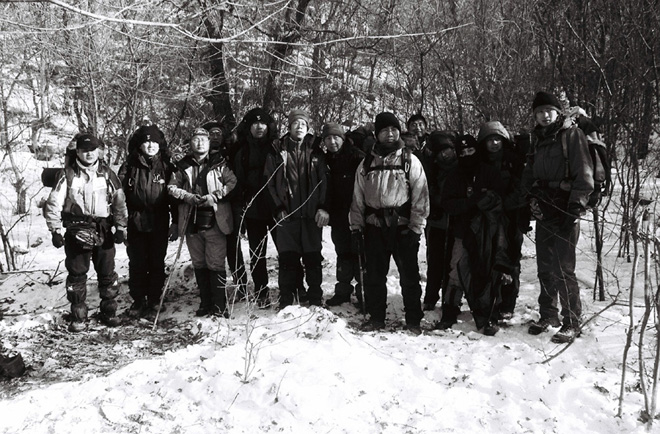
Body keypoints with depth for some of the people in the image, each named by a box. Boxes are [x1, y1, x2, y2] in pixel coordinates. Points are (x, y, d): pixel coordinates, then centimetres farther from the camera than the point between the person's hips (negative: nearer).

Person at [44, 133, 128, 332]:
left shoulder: (107, 174, 6)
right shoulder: (68, 174, -1)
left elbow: (119, 202, 8)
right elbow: (53, 203, -2)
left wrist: (121, 227, 2)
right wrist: (55, 230, -7)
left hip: (103, 231, 2)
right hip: (76, 231, -2)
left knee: (107, 273, 8)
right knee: (77, 275, 4)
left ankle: (108, 311, 22)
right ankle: (78, 317, 14)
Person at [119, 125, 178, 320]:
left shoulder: (166, 167, 2)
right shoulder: (129, 167, 1)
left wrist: (176, 222, 1)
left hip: (159, 225, 0)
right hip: (135, 224, 0)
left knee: (156, 264, 6)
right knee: (137, 264, 7)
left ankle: (154, 303, 18)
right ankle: (138, 301, 22)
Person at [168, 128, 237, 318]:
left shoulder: (219, 164, 3)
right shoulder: (183, 166, 10)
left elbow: (232, 183, -2)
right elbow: (171, 187, 7)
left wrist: (214, 196, -13)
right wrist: (187, 196, -9)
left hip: (215, 221, -4)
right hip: (192, 222, 4)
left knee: (216, 264, -7)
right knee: (199, 264, 11)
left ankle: (220, 307, 0)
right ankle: (205, 304, 22)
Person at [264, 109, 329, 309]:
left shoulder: (316, 152, 9)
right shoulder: (277, 151, 4)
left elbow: (324, 181, 7)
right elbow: (270, 182, 1)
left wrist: (323, 207, -4)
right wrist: (278, 208, -6)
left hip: (312, 215, 1)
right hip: (287, 215, -1)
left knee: (313, 258, 6)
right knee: (287, 259, 2)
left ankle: (315, 301, 16)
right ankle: (286, 302, 11)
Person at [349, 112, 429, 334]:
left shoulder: (410, 161, 1)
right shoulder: (367, 163, 10)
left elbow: (420, 195, -3)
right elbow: (358, 197, 13)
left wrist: (416, 227, -8)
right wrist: (356, 226, 8)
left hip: (402, 226, -3)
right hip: (374, 226, 3)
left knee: (409, 275, 2)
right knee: (374, 274, 9)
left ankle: (413, 320, 14)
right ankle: (376, 317, 22)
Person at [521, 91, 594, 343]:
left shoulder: (571, 135, -4)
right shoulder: (538, 139, 16)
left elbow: (584, 174, -10)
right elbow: (529, 173, 20)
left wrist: (575, 207, -17)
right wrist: (531, 196, 2)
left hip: (565, 211, -6)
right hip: (544, 211, 7)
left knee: (563, 269, -8)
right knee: (545, 267, 12)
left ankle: (571, 322, 3)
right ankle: (548, 315, 25)